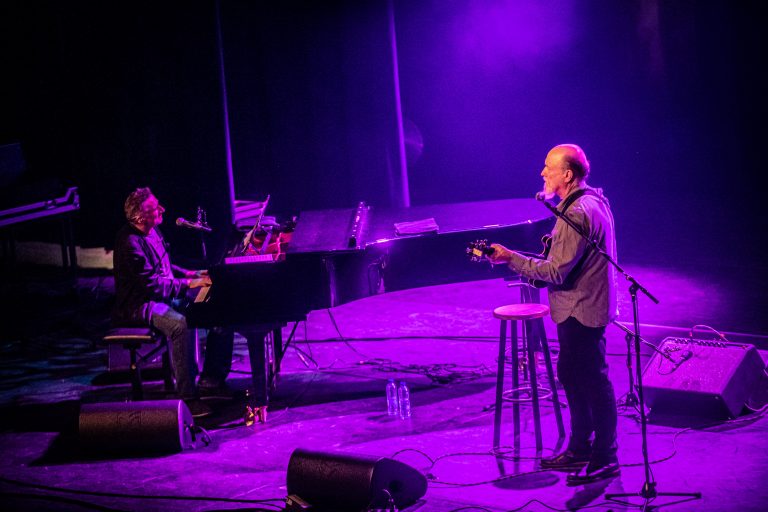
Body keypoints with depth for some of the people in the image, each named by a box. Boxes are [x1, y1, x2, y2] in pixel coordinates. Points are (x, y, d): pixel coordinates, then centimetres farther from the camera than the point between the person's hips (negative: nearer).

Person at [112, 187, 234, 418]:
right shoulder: (130, 243, -20)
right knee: (181, 324, -38)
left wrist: (190, 274, 9)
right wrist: (188, 284, -20)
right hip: (140, 305, -10)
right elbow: (152, 284, -24)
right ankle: (187, 397, -29)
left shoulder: (152, 232, 11)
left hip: (166, 296, 10)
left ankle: (210, 381, 3)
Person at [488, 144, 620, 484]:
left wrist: (511, 258, -18)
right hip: (584, 306, 11)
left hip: (580, 311, -11)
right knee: (571, 375, 19)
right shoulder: (594, 200, 10)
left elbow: (556, 272, -24)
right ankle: (580, 449, 30)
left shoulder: (576, 214, -23)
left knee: (593, 382, -2)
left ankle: (605, 459, 8)